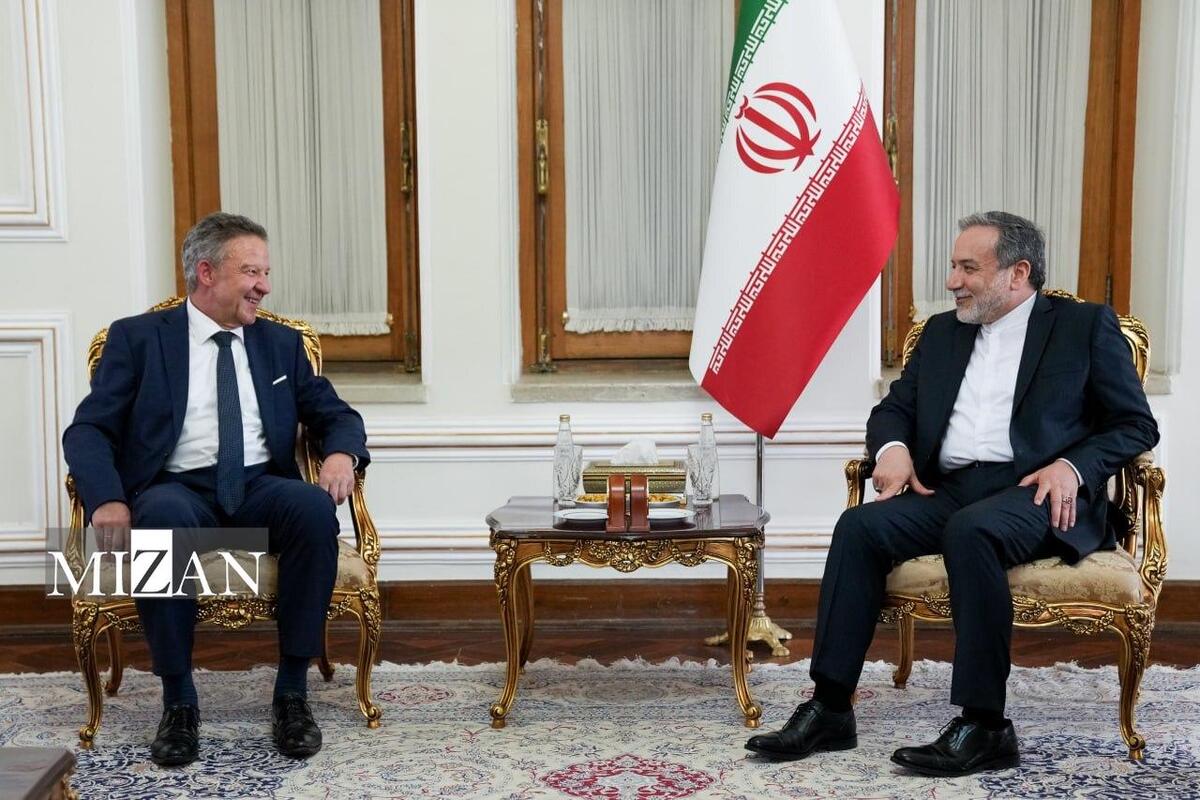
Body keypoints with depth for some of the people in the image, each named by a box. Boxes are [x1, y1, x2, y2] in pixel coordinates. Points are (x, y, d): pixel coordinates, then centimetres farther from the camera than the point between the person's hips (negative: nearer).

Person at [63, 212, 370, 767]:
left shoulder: (281, 343, 19)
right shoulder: (138, 338, 9)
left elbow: (337, 416, 17)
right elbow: (87, 430, 0)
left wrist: (341, 454, -9)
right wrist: (108, 499, -22)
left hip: (260, 490, 3)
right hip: (177, 491, -2)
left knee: (315, 507, -32)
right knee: (163, 518, -38)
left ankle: (292, 691, -21)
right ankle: (178, 701, -23)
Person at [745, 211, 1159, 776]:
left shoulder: (1086, 325, 9)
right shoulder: (942, 332, 22)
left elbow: (1136, 425, 6)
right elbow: (894, 407, 23)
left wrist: (1072, 466, -12)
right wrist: (892, 448, -1)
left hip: (1033, 492, -4)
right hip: (949, 491, 5)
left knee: (971, 529, -37)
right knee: (860, 526, -23)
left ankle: (985, 726, -30)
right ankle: (829, 709, -22)